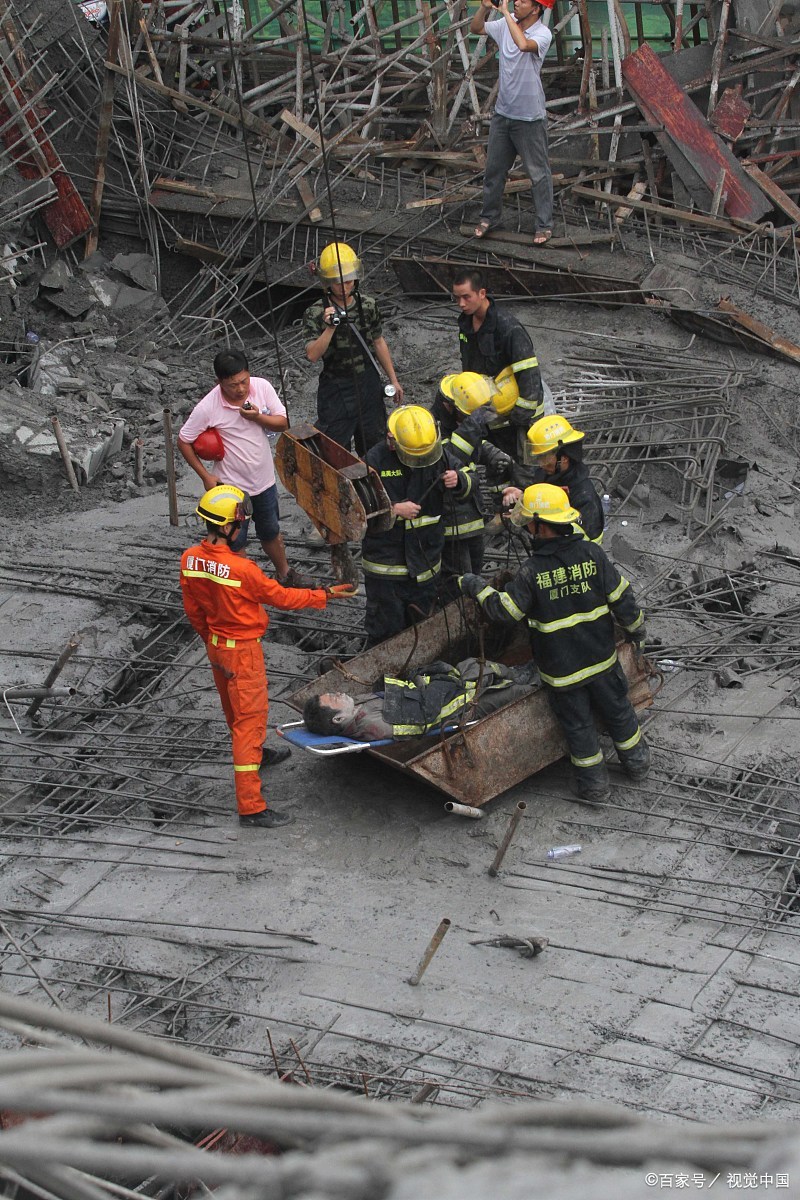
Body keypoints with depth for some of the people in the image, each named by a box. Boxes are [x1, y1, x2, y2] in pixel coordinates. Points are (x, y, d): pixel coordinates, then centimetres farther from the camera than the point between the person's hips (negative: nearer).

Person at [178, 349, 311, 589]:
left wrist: (258, 417, -26)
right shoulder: (208, 408, -25)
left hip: (264, 479, 4)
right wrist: (206, 476, -13)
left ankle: (284, 574, 48)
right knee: (235, 543, 10)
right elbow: (184, 441, -13)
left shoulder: (262, 387, -16)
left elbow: (282, 423, -7)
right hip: (232, 486, -4)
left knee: (271, 533, 25)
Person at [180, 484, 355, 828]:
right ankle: (250, 806, 2)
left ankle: (255, 754, 55)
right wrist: (323, 595, -5)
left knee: (233, 709, 28)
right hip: (242, 650, -8)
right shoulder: (241, 568, -31)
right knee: (250, 717, -1)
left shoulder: (190, 559, -9)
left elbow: (193, 609, 5)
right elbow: (280, 597, -17)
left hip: (216, 644, 8)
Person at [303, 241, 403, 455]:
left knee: (374, 445, 16)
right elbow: (312, 355, -24)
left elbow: (379, 342, 10)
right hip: (336, 389, -4)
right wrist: (330, 327, -37)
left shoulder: (368, 305, -2)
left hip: (368, 383, 4)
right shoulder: (316, 314, -14)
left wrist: (393, 380, 12)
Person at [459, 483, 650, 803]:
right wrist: (636, 629, 12)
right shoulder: (592, 554, -14)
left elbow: (504, 610, -11)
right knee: (616, 708, 24)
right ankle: (636, 761, 43)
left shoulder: (531, 572, -23)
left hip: (561, 668, -3)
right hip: (601, 657, 3)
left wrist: (477, 588, 5)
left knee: (577, 723, 15)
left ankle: (594, 783, 29)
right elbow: (622, 598, -5)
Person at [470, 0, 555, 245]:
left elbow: (523, 44, -39)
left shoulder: (543, 33, -18)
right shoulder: (506, 24, 0)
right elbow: (475, 28, 9)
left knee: (538, 172, 3)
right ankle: (489, 217, 31)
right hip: (502, 113, 6)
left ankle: (544, 225, 12)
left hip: (530, 117, -6)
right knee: (494, 168, 16)